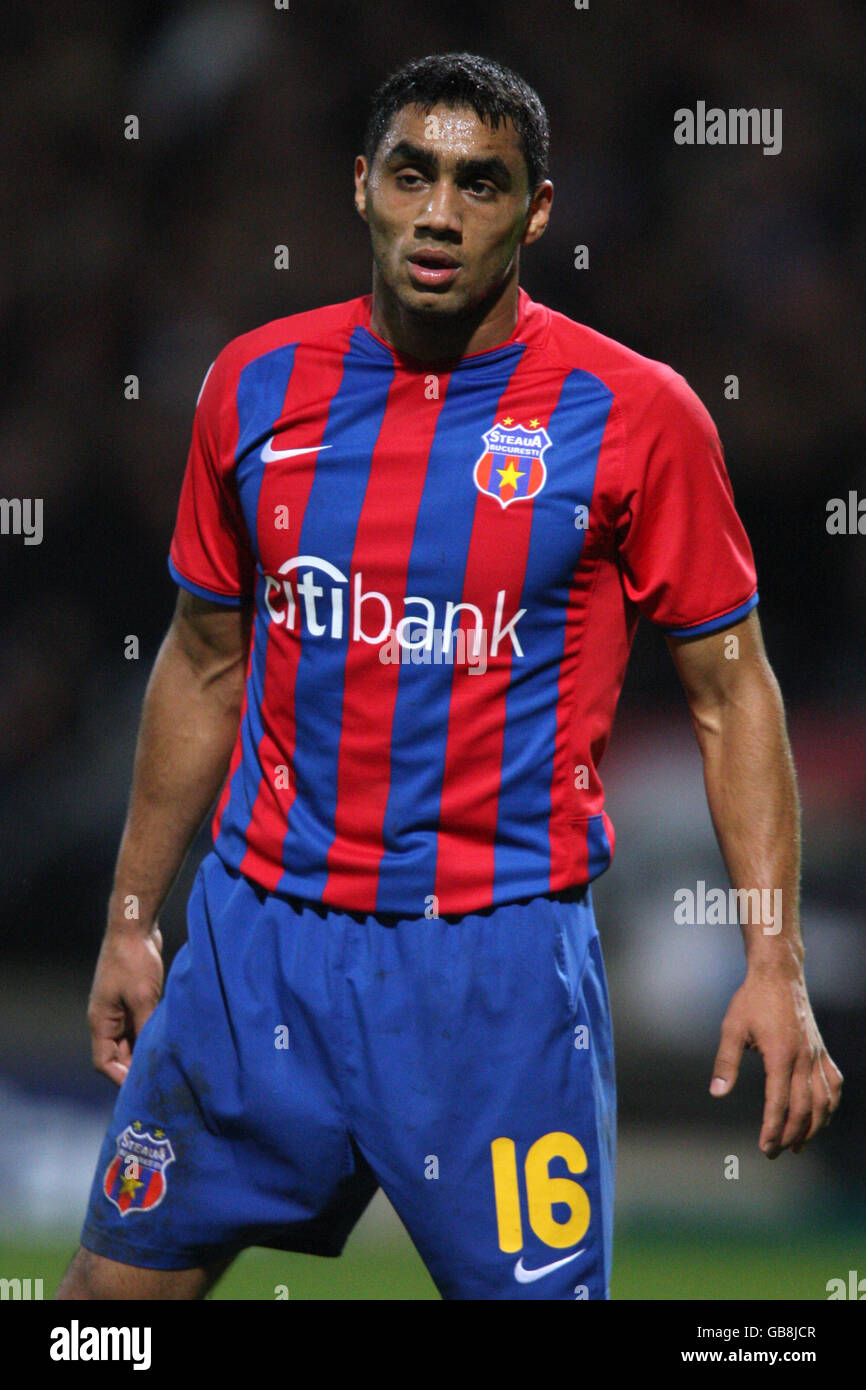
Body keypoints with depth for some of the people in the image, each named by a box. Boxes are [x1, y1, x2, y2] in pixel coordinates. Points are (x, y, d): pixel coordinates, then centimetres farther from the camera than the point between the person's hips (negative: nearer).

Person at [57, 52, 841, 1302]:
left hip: (500, 958, -3)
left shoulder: (631, 414, -6)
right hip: (259, 938, 3)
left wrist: (774, 962, -8)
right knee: (123, 1280, 8)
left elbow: (729, 690, -1)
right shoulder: (256, 386, 4)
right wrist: (131, 921, 16)